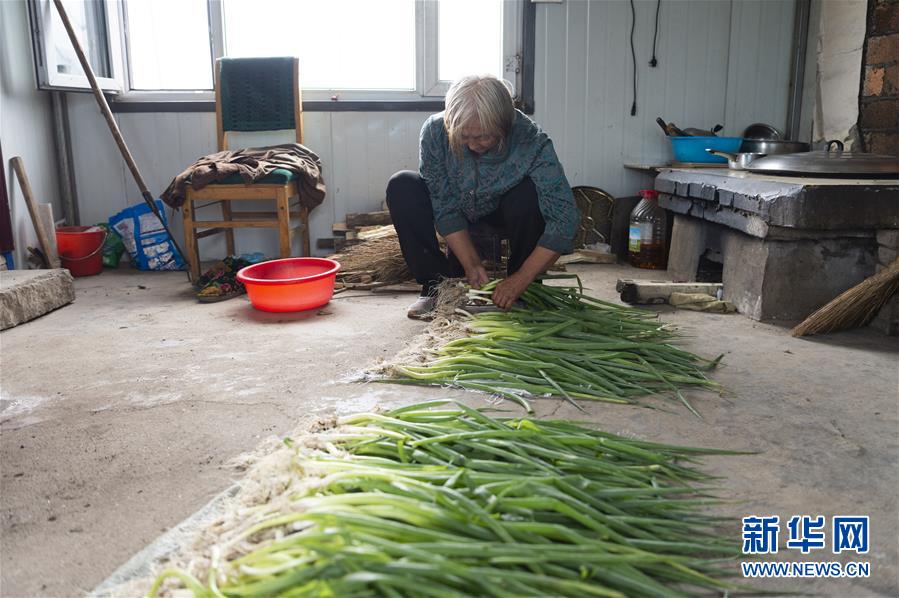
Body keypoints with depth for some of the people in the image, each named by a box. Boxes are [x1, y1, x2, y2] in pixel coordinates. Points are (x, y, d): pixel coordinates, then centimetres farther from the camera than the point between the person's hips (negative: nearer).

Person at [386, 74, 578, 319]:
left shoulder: (532, 142, -34)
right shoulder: (435, 131, -27)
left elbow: (565, 218, -37)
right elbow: (445, 208, -21)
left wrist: (521, 279, -39)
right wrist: (471, 263, -27)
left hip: (504, 212, -2)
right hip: (459, 212, 2)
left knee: (528, 194, -34)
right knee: (401, 187, -21)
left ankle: (523, 293, -13)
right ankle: (438, 285, -12)